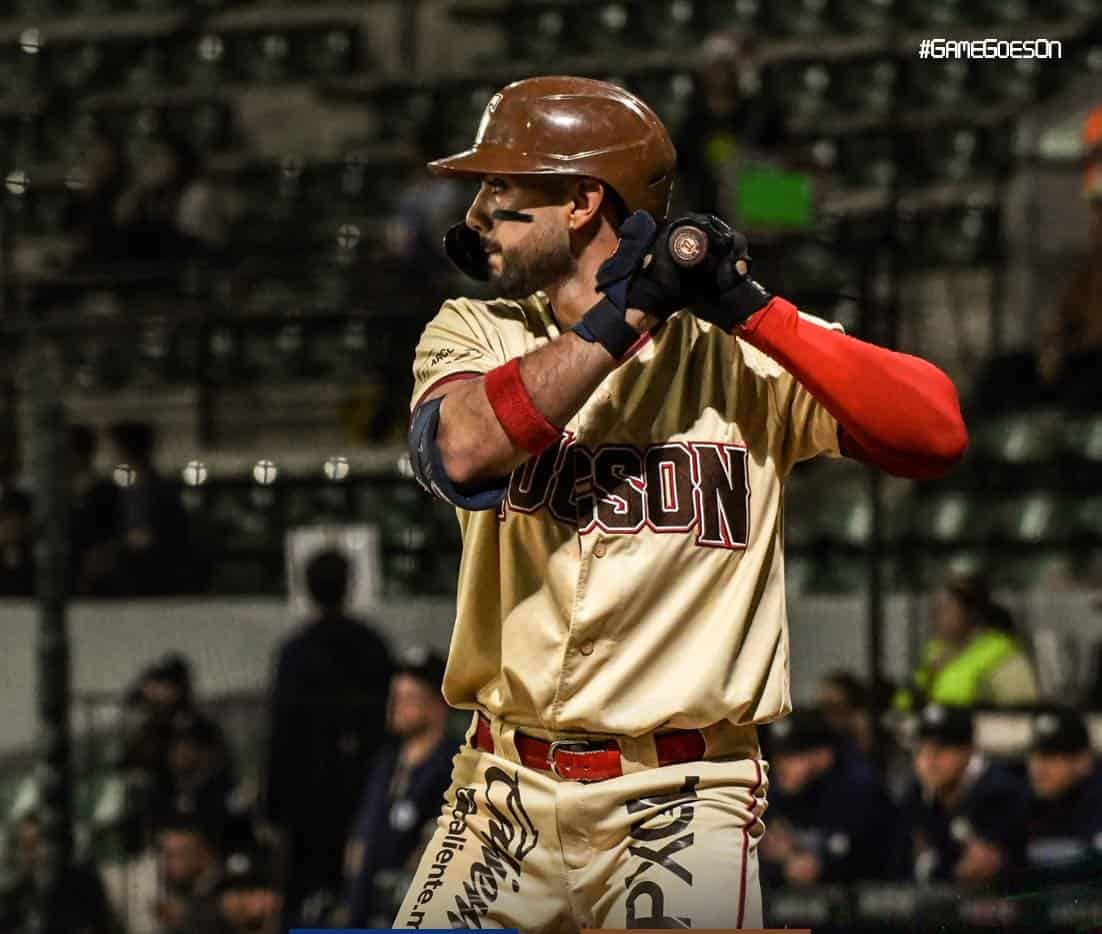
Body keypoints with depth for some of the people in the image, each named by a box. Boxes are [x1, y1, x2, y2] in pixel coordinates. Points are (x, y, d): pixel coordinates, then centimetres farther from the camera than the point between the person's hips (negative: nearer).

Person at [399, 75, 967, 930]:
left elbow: (937, 434, -15)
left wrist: (752, 309, -17)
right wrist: (627, 313, -16)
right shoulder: (477, 333, 8)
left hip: (680, 800, -3)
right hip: (504, 796, 3)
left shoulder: (748, 349, -1)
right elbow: (460, 452, -15)